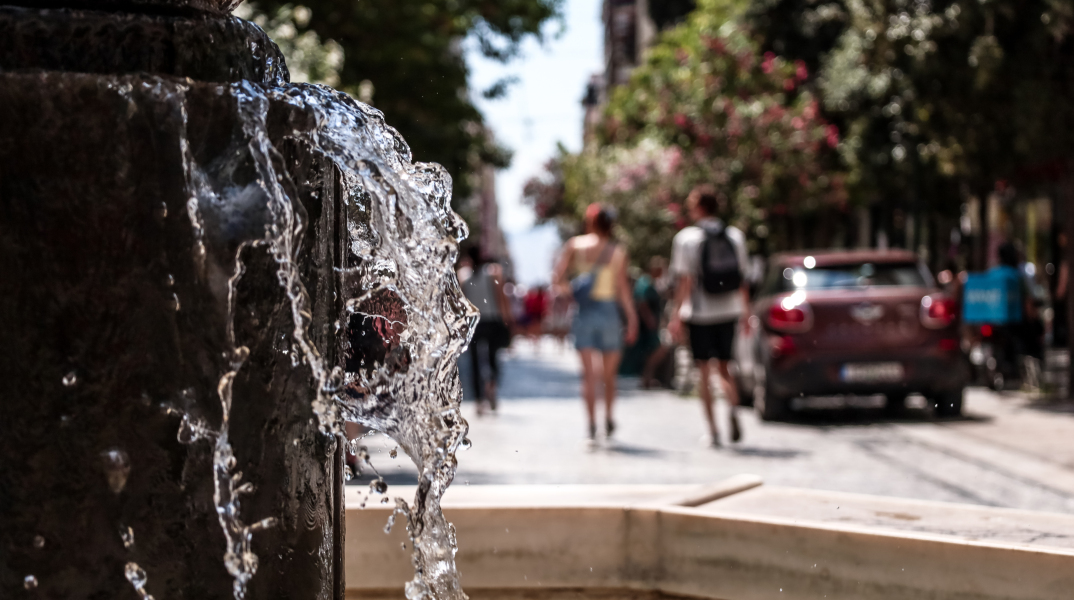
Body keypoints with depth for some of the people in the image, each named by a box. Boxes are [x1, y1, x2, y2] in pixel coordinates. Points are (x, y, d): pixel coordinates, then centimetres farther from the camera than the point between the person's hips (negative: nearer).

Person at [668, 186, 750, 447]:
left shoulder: (686, 238, -8)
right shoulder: (735, 235, 4)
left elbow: (685, 282, -11)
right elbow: (742, 280, 8)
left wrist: (676, 315, -8)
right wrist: (745, 311, 16)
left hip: (699, 312, -3)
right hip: (728, 311, 3)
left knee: (705, 372, 5)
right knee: (723, 368, 14)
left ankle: (713, 430, 2)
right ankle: (733, 409, -14)